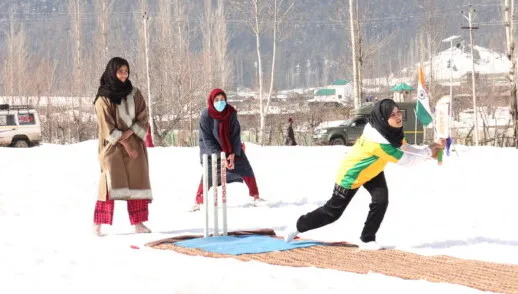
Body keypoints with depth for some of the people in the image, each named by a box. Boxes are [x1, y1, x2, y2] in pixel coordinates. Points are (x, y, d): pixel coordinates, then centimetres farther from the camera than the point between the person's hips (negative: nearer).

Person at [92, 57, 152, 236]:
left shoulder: (134, 94, 9)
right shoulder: (104, 97, -3)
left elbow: (143, 117, 5)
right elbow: (106, 124, -7)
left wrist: (130, 132, -11)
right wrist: (123, 142, -13)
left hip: (134, 143, 5)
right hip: (113, 146, -5)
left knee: (137, 180, 1)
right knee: (112, 181, -14)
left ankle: (138, 222, 4)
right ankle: (98, 223, -13)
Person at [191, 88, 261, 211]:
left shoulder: (231, 113, -13)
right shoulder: (206, 115, -21)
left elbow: (236, 134, -9)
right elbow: (207, 139, -19)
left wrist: (233, 154, -18)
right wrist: (220, 156, -25)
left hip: (232, 149, 3)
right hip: (212, 149, -3)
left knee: (246, 169, -1)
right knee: (209, 173, -18)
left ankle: (255, 196, 12)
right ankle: (199, 201, -10)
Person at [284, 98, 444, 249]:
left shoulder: (392, 130, -17)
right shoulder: (378, 141, -41)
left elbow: (406, 148, -7)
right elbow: (404, 160, -33)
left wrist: (429, 150, -20)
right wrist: (429, 151, -23)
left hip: (372, 170, 7)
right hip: (352, 174, -7)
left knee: (381, 199, -15)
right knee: (333, 211, 7)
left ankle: (367, 239, 1)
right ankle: (298, 226, 28)